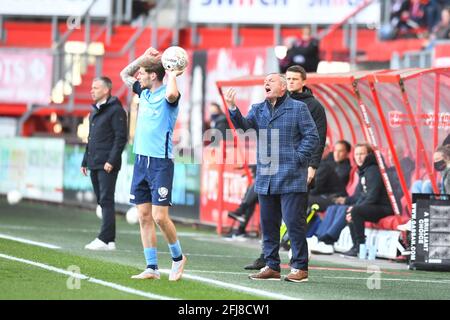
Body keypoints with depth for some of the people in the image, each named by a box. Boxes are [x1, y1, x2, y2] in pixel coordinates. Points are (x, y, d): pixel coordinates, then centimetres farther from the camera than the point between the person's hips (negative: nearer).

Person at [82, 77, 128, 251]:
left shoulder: (115, 110, -7)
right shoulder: (94, 111, 20)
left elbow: (121, 138, -14)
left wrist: (111, 161, -20)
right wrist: (85, 161, 19)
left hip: (107, 166, -9)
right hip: (94, 164, 9)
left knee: (106, 201, -11)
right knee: (102, 202, 8)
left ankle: (105, 239, -14)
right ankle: (109, 240, 10)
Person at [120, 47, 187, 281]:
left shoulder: (167, 94, -9)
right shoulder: (144, 92, 12)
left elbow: (171, 94, -35)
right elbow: (124, 74, 27)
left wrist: (172, 75, -18)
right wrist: (145, 57, 15)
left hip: (161, 163, -7)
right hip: (141, 161, 8)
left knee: (159, 216, -10)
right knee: (144, 216, 4)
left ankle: (178, 257, 11)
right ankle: (151, 268, 8)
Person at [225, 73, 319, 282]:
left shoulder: (298, 108, 0)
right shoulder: (258, 109, 15)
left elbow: (312, 137, -3)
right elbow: (243, 125, -3)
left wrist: (298, 159, -11)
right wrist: (232, 109, -20)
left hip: (291, 178, -6)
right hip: (265, 178, 6)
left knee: (294, 222, -5)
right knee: (268, 223, 9)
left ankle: (300, 267, 1)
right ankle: (272, 267, 16)